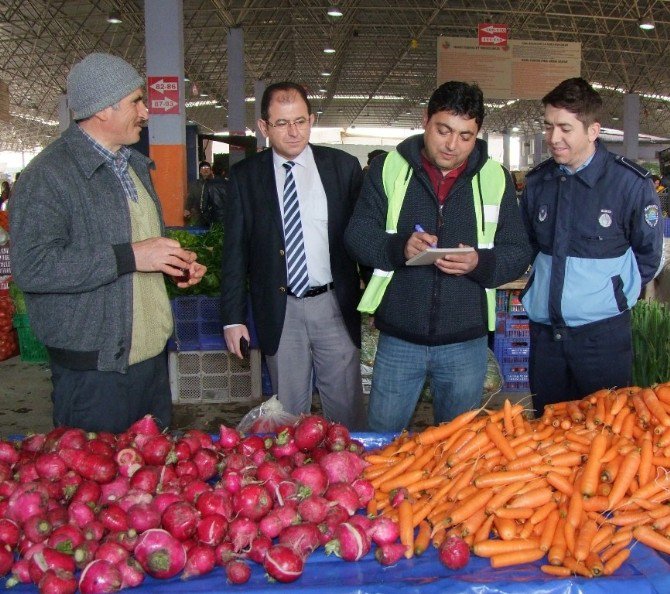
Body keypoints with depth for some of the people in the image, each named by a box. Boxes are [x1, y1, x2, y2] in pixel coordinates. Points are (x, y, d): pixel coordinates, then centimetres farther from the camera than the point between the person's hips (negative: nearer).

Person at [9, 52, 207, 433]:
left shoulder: (135, 166, 16)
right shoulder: (49, 174, -13)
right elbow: (31, 266, -24)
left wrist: (175, 264, 8)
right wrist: (129, 257, -25)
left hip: (152, 356, 8)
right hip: (93, 371, -8)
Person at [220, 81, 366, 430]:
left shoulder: (343, 167, 2)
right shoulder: (244, 176, 2)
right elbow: (234, 250, 3)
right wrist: (233, 317, -1)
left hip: (335, 306, 0)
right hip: (279, 311, 0)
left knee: (346, 411, 9)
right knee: (289, 411, 11)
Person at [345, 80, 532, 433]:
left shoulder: (495, 179, 3)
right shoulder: (389, 169, 1)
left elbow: (519, 253, 2)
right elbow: (356, 235, -4)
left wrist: (479, 263, -19)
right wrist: (399, 248, -23)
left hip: (466, 342, 1)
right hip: (398, 338, -1)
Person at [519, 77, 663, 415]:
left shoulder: (631, 183, -10)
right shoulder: (537, 181, 4)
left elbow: (648, 256, 1)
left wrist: (611, 293, 3)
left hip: (602, 331, -4)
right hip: (543, 328, 5)